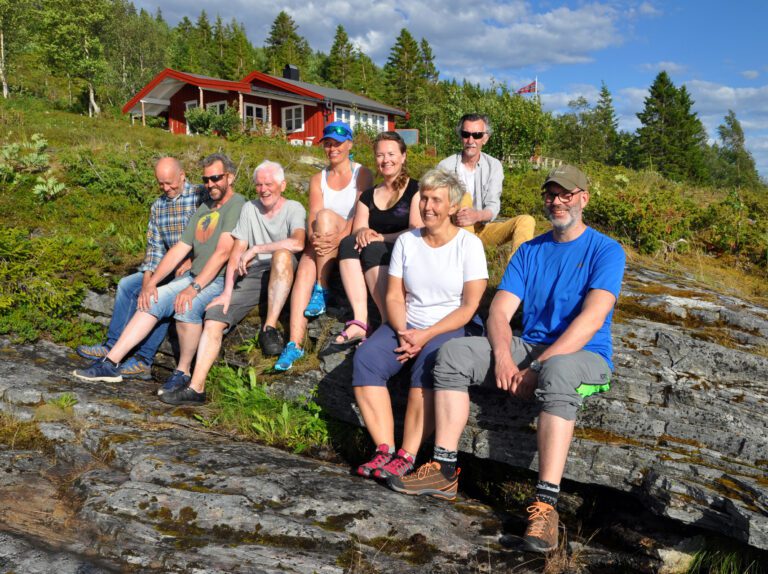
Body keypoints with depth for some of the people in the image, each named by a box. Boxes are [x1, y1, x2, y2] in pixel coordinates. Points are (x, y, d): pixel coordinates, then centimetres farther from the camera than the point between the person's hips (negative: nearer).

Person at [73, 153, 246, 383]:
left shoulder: (237, 205, -10)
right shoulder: (203, 209, 18)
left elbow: (223, 252, -21)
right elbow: (179, 250, 13)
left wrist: (194, 288, -26)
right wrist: (151, 282, 3)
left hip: (221, 280, -8)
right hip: (194, 276, 8)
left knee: (186, 306, -32)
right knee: (152, 300, -5)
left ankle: (183, 372, -13)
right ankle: (110, 363, -1)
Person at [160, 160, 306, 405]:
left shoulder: (293, 208, 2)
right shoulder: (249, 209, 16)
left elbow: (297, 243, -20)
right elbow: (237, 252, 8)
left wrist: (255, 249, -13)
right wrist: (227, 293, -2)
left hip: (282, 275, -4)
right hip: (251, 275, 4)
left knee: (282, 254, -38)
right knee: (213, 317, -14)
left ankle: (270, 328, -29)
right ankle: (195, 387, -12)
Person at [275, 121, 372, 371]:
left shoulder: (362, 174, 2)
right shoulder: (318, 179, 12)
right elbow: (312, 221, -1)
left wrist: (339, 238, -28)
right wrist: (315, 238, -24)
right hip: (323, 244, 3)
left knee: (325, 216, -31)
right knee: (305, 268, -28)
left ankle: (322, 291, -23)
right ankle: (294, 343, -33)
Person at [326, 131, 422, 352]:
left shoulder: (415, 189, 3)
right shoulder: (368, 196, 18)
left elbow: (417, 232, -9)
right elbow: (357, 229, 8)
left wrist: (381, 238, -19)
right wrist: (361, 232, -16)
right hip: (372, 257, 4)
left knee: (372, 249, -32)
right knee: (349, 242, -25)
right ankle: (360, 321, -39)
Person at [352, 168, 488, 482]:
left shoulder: (468, 244, -2)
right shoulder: (406, 241, 10)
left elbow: (469, 306, -7)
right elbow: (394, 296, 7)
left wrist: (426, 335, -16)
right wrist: (403, 332, -12)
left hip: (450, 328, -4)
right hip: (406, 326, 4)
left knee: (427, 364, -35)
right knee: (365, 358, -23)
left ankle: (407, 457, -26)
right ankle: (385, 449, -22)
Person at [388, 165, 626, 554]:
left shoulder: (606, 251, -3)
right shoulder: (530, 251, 12)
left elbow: (591, 320, -18)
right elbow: (500, 310, 2)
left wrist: (537, 369, -24)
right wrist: (503, 357, -19)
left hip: (584, 357, -5)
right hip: (529, 348, 5)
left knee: (557, 372, -40)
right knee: (453, 353, -14)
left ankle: (546, 504, -39)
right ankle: (444, 470, -13)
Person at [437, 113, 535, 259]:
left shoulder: (494, 166, 2)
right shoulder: (445, 166, -4)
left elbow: (493, 207, -8)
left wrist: (477, 216, -32)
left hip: (482, 228, 3)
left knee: (526, 221, -17)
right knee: (464, 197, -30)